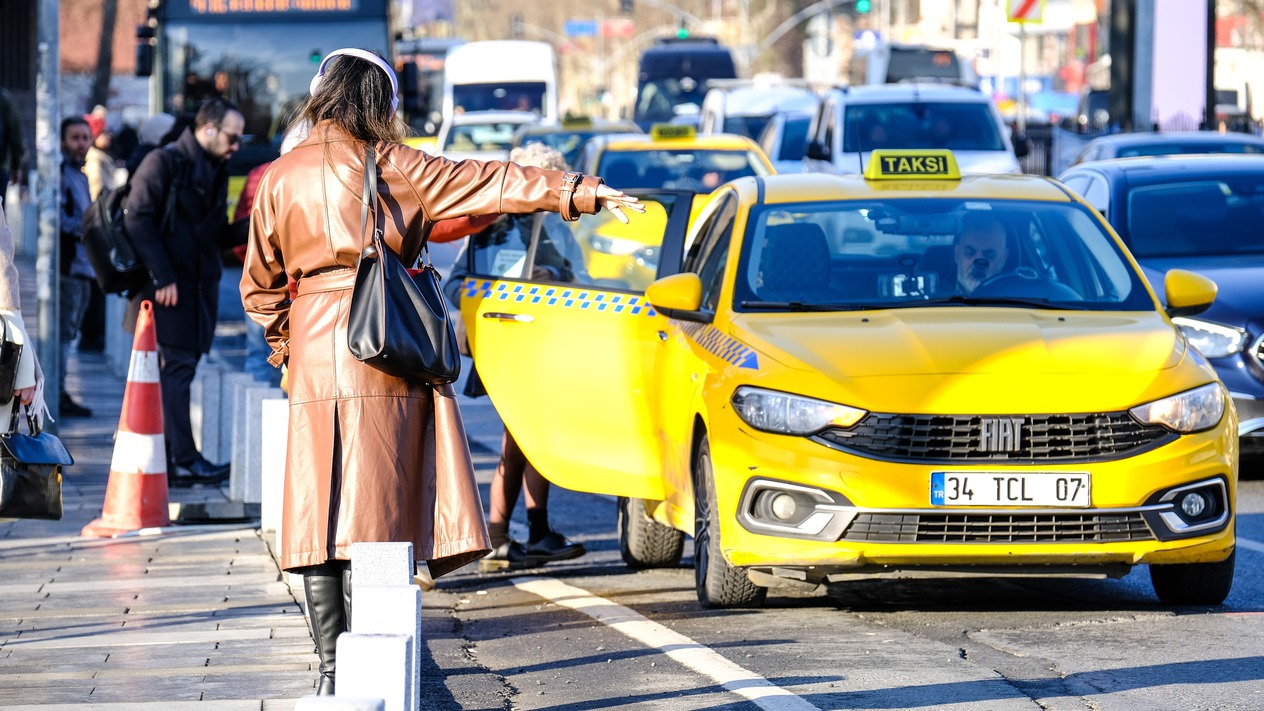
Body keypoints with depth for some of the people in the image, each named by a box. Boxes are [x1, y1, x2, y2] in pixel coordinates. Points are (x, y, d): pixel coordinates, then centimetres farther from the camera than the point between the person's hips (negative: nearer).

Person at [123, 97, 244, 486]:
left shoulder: (216, 170, 17)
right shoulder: (164, 163, -9)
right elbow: (139, 220, -15)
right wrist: (162, 277, -19)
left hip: (199, 286, 8)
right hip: (167, 288, -8)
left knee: (178, 370, 8)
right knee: (175, 368, -9)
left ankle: (167, 458, 12)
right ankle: (183, 461, -9)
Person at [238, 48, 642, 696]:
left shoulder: (281, 178, 7)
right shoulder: (392, 168, -1)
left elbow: (260, 283, 13)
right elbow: (487, 183, -3)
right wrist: (579, 192, -2)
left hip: (313, 358, 2)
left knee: (319, 514, 4)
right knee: (376, 515, -3)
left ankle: (331, 668, 1)